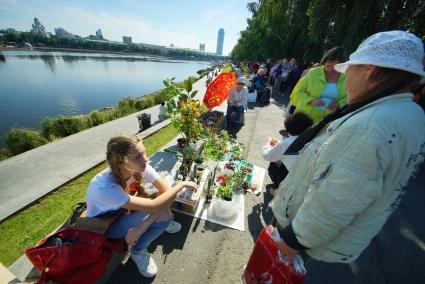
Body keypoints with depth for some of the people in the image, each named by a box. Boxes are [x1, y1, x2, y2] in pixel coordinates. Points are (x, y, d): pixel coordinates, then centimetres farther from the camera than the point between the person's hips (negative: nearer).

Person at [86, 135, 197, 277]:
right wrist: (181, 185, -30)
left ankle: (162, 223, 14)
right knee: (163, 215, -25)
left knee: (163, 206, -21)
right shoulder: (105, 187, -39)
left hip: (121, 209, 5)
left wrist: (142, 227, -31)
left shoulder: (140, 167, -25)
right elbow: (153, 206, -40)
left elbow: (167, 191, -24)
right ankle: (138, 251, 3)